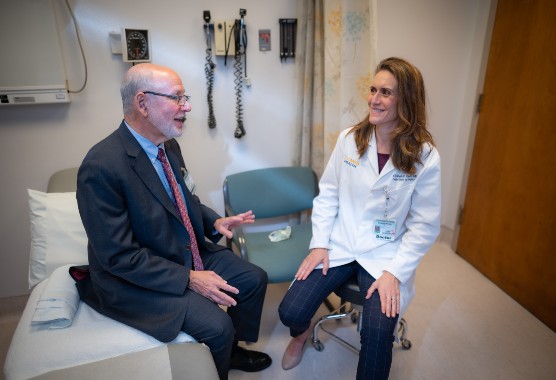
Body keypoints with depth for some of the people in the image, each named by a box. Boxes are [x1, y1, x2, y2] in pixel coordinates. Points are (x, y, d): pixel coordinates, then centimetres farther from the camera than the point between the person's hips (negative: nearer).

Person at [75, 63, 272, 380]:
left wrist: (214, 222, -4)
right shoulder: (101, 167, -27)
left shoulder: (169, 144, -2)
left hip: (190, 253, 8)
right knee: (217, 325, -22)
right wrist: (188, 279, -23)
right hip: (137, 276, -8)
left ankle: (232, 350, 30)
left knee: (255, 279, 6)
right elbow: (118, 255, -24)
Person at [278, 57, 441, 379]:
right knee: (290, 312, -9)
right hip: (339, 244, 2)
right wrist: (319, 243, -3)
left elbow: (425, 225, -6)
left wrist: (395, 272, -14)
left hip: (386, 253, -1)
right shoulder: (349, 139, -2)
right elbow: (328, 194, 4)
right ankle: (302, 333, 31)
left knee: (378, 332, -23)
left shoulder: (425, 156, -9)